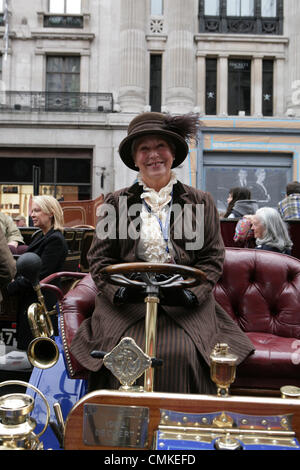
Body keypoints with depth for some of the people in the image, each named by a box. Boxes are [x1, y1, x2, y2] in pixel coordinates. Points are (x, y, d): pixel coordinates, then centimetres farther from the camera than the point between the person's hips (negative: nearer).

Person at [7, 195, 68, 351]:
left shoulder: (55, 240, -15)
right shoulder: (39, 236, 14)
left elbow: (40, 275, -20)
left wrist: (12, 287, -13)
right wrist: (17, 279, 0)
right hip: (28, 300, 9)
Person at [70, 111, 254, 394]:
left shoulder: (201, 202, 10)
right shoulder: (116, 202, 10)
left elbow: (213, 258, 7)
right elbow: (98, 258, 6)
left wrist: (189, 293, -10)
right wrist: (121, 291, -11)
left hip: (186, 305, 0)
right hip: (126, 303, 0)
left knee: (183, 353, -24)